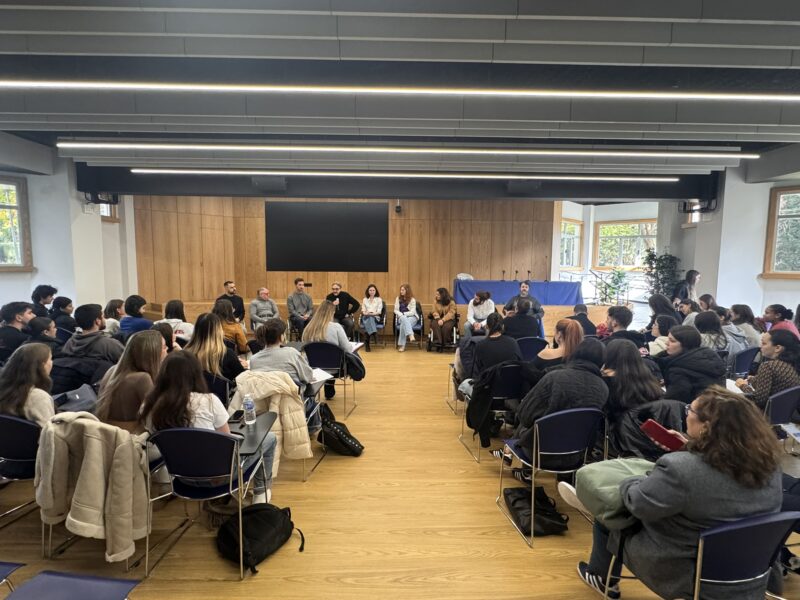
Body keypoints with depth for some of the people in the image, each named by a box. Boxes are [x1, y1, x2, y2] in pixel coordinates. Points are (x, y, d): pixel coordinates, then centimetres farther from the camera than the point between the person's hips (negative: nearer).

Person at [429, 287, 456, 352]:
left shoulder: (451, 302, -7)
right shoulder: (435, 301, 4)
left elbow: (451, 313, -14)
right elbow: (435, 311, 0)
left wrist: (443, 320, -27)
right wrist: (438, 319, -20)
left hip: (448, 319, -2)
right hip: (438, 319, 2)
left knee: (446, 326, -35)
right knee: (435, 324, -32)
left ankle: (445, 344, -19)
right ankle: (438, 343, -35)